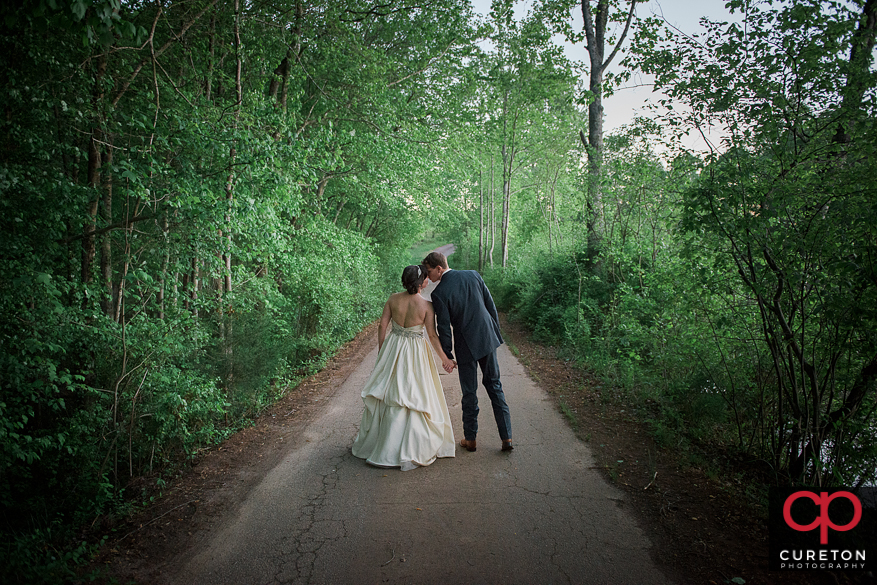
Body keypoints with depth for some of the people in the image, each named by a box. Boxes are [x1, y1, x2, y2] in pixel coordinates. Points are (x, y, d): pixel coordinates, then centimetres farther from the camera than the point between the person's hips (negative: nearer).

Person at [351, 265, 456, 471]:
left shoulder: (393, 299, -4)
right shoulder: (426, 306, -13)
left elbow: (382, 326, -1)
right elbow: (432, 335, -9)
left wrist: (381, 352, 11)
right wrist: (444, 359, 2)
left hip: (392, 350, 4)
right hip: (415, 354, -4)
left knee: (386, 396, 17)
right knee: (413, 398, 6)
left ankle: (373, 441, 31)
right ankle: (409, 450, 11)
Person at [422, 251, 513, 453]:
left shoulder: (439, 293, -15)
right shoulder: (473, 275, -1)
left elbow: (444, 328, -12)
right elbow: (491, 305, 5)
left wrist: (447, 356, -1)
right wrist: (495, 331, 17)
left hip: (466, 345, -4)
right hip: (487, 338, 5)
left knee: (469, 392, 10)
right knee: (494, 385, 15)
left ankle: (470, 439, 23)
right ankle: (506, 437, 15)